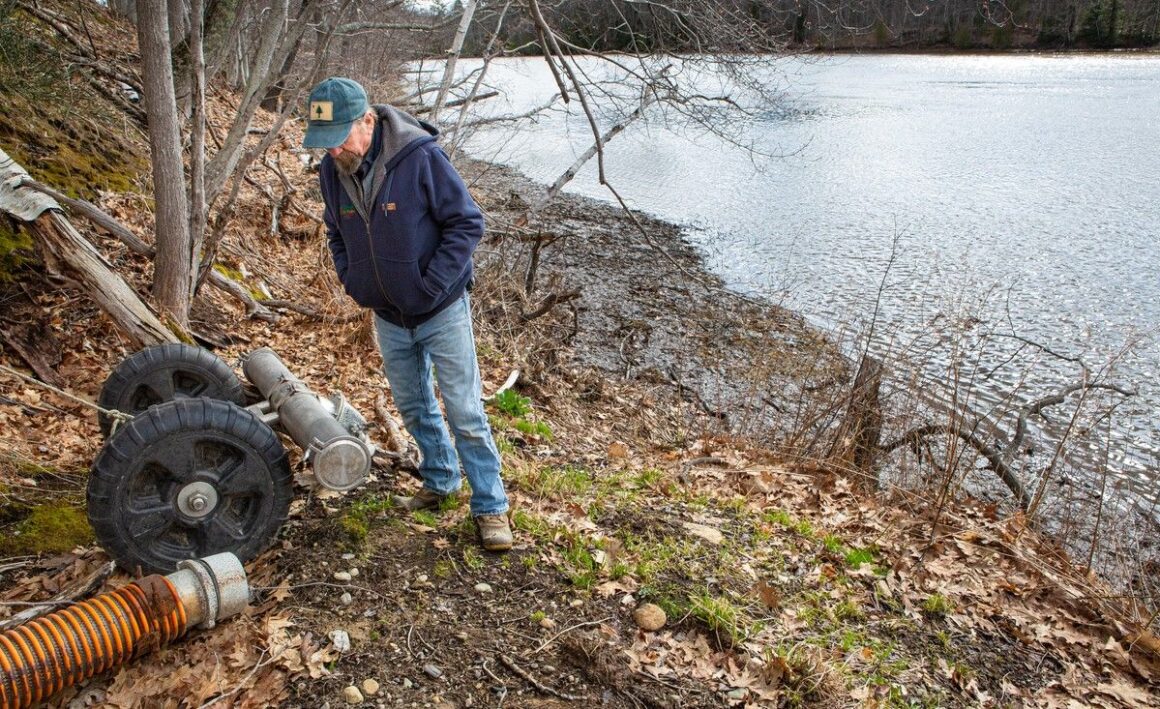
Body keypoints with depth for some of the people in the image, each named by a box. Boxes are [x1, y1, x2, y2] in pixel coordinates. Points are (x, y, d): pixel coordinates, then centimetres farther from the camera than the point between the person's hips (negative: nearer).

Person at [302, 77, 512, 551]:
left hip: (441, 312, -5)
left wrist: (431, 286, -21)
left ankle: (490, 507, 13)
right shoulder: (331, 170, -5)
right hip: (388, 317, 6)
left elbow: (467, 223, -18)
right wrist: (351, 282, 0)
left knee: (465, 412, -1)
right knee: (413, 407, 18)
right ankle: (440, 481, 39)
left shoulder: (420, 157, -23)